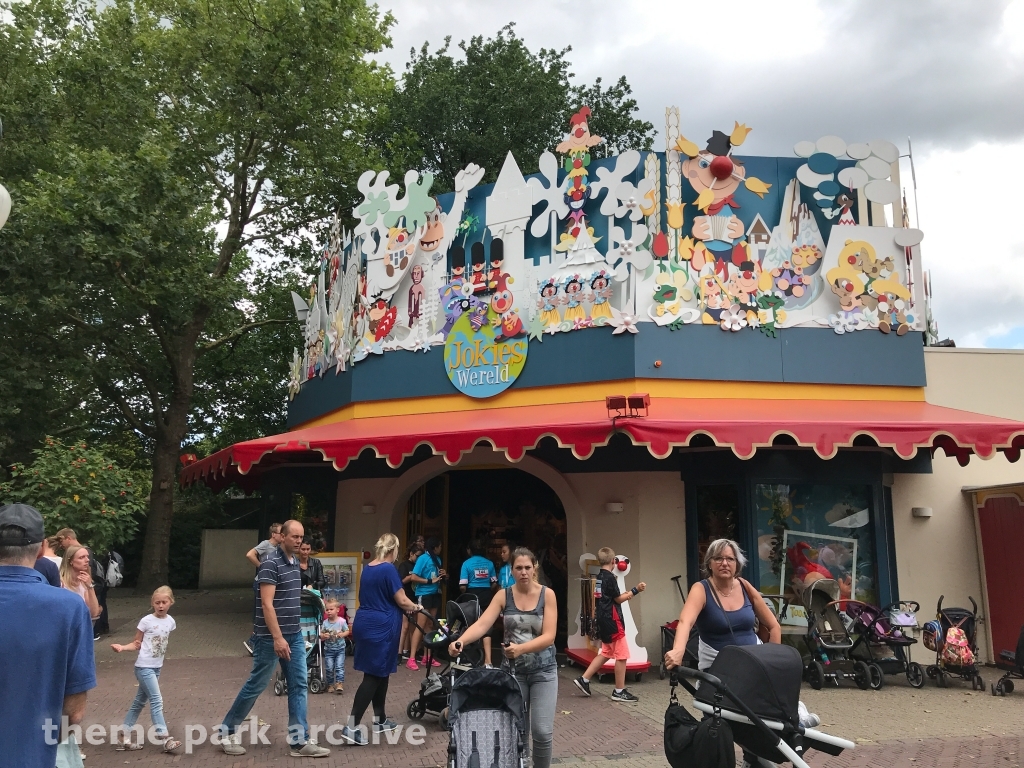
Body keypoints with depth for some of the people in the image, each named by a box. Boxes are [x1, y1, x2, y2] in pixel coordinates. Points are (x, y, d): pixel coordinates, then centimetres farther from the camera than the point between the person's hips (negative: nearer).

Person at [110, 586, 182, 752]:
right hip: (144, 667, -6)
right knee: (156, 701, -10)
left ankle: (123, 738, 24)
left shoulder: (170, 622, 3)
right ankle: (164, 738, -8)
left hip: (157, 667, 6)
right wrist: (122, 648, -21)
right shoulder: (146, 621, -11)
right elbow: (136, 644, -5)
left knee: (139, 702, 14)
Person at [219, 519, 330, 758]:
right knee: (256, 685, 5)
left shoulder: (294, 561, 10)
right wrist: (277, 637, -24)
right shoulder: (271, 563, -16)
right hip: (271, 637, -8)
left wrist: (291, 635, 20)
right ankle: (227, 731, 24)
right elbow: (267, 603, -21)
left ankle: (300, 741, 10)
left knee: (298, 686, 5)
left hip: (295, 635, 8)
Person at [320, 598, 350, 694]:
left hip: (340, 648, -2)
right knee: (329, 668, 4)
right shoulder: (325, 623, -2)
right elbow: (321, 636, 3)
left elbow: (347, 631, 0)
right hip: (328, 649, 2)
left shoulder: (342, 621, -8)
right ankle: (330, 685, 17)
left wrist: (342, 634, -19)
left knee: (339, 667, -9)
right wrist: (324, 636, -19)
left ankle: (339, 683, -7)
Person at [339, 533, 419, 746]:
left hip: (365, 624, 9)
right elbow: (402, 601, -13)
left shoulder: (367, 569, 11)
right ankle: (351, 726, -6)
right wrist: (415, 607, 8)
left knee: (380, 673, 18)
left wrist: (403, 607, 25)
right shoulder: (389, 569, -15)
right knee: (374, 676, -4)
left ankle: (380, 720, 27)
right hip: (381, 627, -9)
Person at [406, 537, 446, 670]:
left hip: (435, 594, 7)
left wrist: (443, 575, 1)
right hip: (424, 594, -7)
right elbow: (414, 577, -18)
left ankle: (427, 656, 19)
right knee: (421, 625, -8)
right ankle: (411, 659, -6)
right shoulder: (423, 558, -12)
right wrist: (430, 581, -20)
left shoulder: (437, 559, 10)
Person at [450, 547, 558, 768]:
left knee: (542, 731, -5)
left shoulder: (547, 594, -9)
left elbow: (548, 637, -16)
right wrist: (460, 641, -37)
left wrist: (521, 648, -32)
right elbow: (482, 624, -17)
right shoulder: (503, 596, -4)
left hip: (543, 671, -2)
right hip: (513, 670, 2)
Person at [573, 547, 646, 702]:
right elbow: (618, 599, -9)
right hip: (612, 621, -9)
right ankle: (619, 692, 4)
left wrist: (625, 595, 11)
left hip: (603, 620, 9)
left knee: (606, 653, 18)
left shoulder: (599, 577, 11)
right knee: (621, 655, -1)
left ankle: (583, 679, 15)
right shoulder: (610, 577, -15)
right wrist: (636, 590, -6)